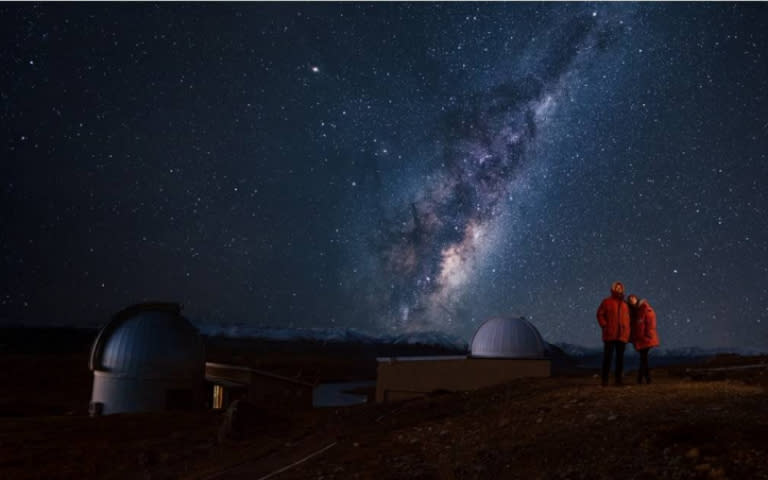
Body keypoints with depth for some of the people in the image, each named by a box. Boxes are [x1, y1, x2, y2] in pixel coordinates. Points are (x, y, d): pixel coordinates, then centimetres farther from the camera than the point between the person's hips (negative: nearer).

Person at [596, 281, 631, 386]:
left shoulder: (624, 304, 16)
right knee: (608, 356, -4)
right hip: (609, 335, -4)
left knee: (620, 357, 4)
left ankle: (618, 379, 9)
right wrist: (605, 326, -9)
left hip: (622, 336, 4)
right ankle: (605, 379, 0)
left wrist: (627, 333, 11)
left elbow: (627, 319, 20)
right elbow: (600, 314, 0)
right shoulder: (606, 302, 3)